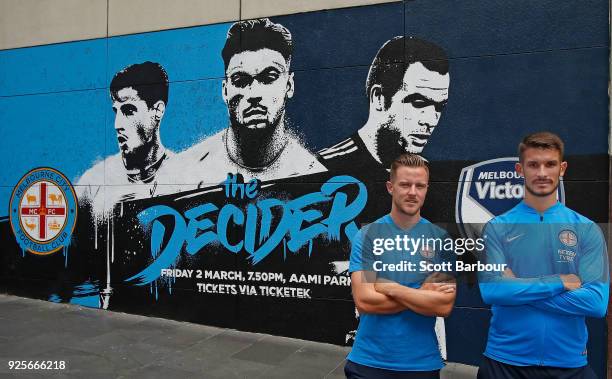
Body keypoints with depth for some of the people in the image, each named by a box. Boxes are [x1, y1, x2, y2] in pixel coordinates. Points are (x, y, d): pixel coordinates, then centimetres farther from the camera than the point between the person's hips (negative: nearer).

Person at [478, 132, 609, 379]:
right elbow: (491, 290, -16)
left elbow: (596, 302, -12)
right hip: (505, 358, 0)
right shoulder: (497, 228, -4)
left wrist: (517, 288, -15)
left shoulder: (587, 229, -1)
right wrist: (559, 282, -15)